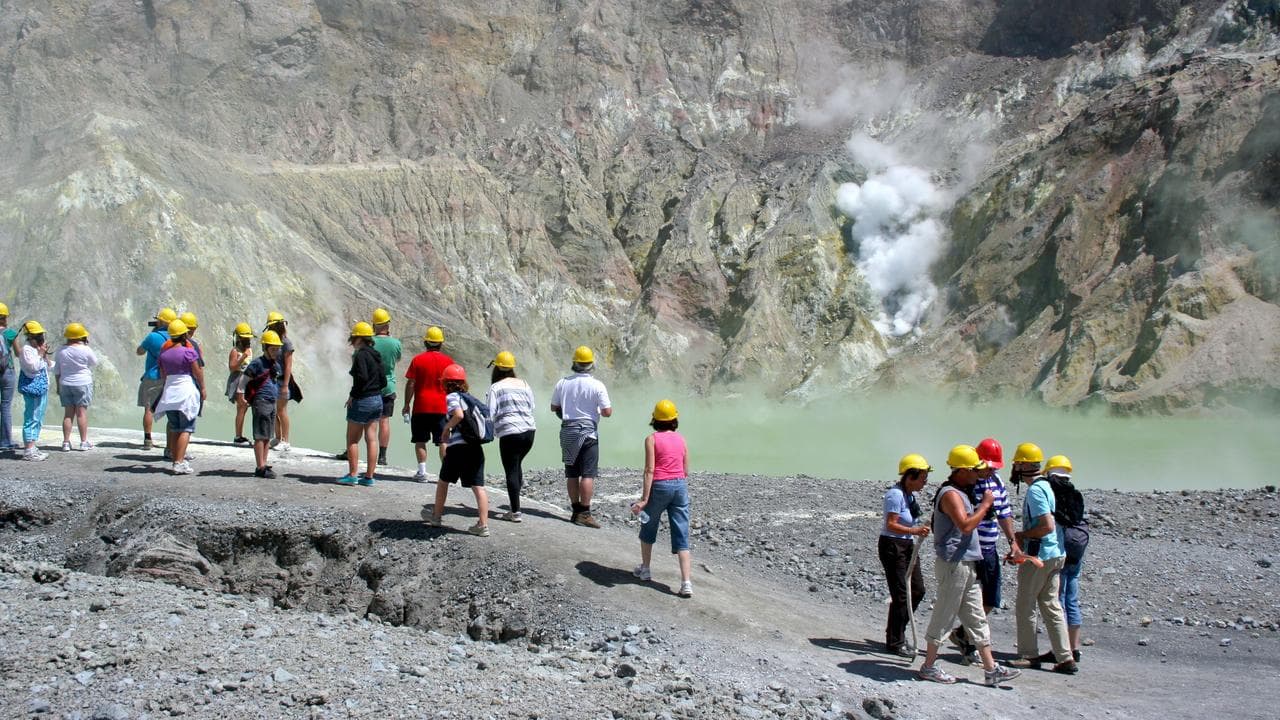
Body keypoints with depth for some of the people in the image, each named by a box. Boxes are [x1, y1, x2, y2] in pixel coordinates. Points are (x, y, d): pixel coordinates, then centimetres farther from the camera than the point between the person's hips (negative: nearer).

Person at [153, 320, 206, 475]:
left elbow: (162, 375, 14)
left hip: (169, 392, 6)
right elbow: (197, 372, -7)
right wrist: (202, 388, 6)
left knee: (174, 429, 13)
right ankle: (179, 463, -13)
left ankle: (175, 460, 15)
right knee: (186, 429, -5)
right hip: (187, 391, -6)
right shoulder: (189, 352, -10)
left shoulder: (164, 353, 7)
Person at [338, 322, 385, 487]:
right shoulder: (376, 356, 11)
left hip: (362, 401, -7)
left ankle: (352, 475, 5)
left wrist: (352, 395, -14)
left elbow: (362, 377, -25)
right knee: (371, 439, 7)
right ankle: (369, 477, 9)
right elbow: (383, 381, 11)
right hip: (377, 400, 8)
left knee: (352, 440, 4)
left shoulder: (360, 355, -13)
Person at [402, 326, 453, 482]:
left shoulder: (417, 359, -3)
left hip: (421, 406, -1)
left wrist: (407, 404, 5)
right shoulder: (448, 361, 1)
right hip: (442, 407, 1)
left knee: (420, 441, 8)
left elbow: (410, 384, -4)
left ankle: (422, 472, 4)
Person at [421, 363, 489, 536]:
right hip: (476, 447, 5)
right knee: (478, 486, 0)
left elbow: (459, 415, -23)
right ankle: (483, 525, -7)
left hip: (457, 446, -5)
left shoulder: (452, 397, -3)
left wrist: (447, 427, -4)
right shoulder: (471, 398, 18)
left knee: (443, 481, 17)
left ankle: (437, 516, 31)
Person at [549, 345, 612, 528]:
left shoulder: (563, 383, 1)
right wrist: (607, 408, 11)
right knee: (588, 474, -4)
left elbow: (554, 407, 10)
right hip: (588, 432, -5)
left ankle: (576, 511, 16)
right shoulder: (597, 385, -11)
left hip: (567, 431, 5)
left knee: (572, 474, 11)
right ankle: (584, 514, -9)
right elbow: (607, 412, -11)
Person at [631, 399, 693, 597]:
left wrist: (644, 498, -13)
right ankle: (687, 583, -8)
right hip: (680, 485, 3)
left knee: (648, 528, 22)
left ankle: (645, 569, 36)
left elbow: (650, 470, -12)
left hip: (659, 486, -3)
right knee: (682, 537, 1)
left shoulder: (652, 439, -5)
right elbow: (686, 471, 11)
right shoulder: (681, 440, 8)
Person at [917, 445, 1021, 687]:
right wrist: (985, 505, -16)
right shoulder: (950, 494, -16)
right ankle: (929, 666, 8)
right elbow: (966, 525, -27)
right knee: (943, 616, -1)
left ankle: (990, 669, 14)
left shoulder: (960, 492, 17)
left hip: (967, 565, 10)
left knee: (976, 618, 11)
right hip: (954, 564, -10)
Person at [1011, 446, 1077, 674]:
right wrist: (1020, 544, 19)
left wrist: (1022, 535, -10)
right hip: (1056, 553, 9)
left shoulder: (1035, 490, -17)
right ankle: (1065, 658, 8)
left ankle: (1029, 654, 12)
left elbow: (1047, 526, -25)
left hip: (1039, 555, -9)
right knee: (1051, 605, 10)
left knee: (1025, 606, 4)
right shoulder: (1046, 486, 13)